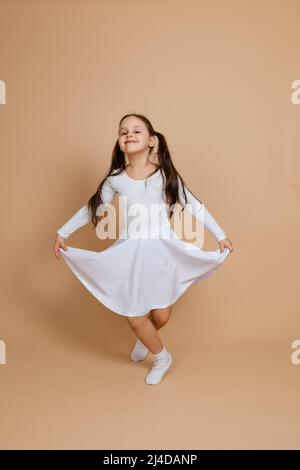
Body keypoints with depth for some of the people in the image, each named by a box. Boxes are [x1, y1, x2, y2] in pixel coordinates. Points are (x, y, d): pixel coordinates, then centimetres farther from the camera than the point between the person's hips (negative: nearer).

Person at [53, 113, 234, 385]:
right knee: (134, 316, 4)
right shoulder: (115, 179, -2)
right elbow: (92, 208, 10)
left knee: (162, 316, 7)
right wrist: (62, 233, 9)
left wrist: (221, 235, 2)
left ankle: (144, 339, 46)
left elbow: (194, 206, 0)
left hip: (163, 250, -1)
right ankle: (162, 358, 34)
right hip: (130, 252, 1)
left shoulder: (166, 175, -6)